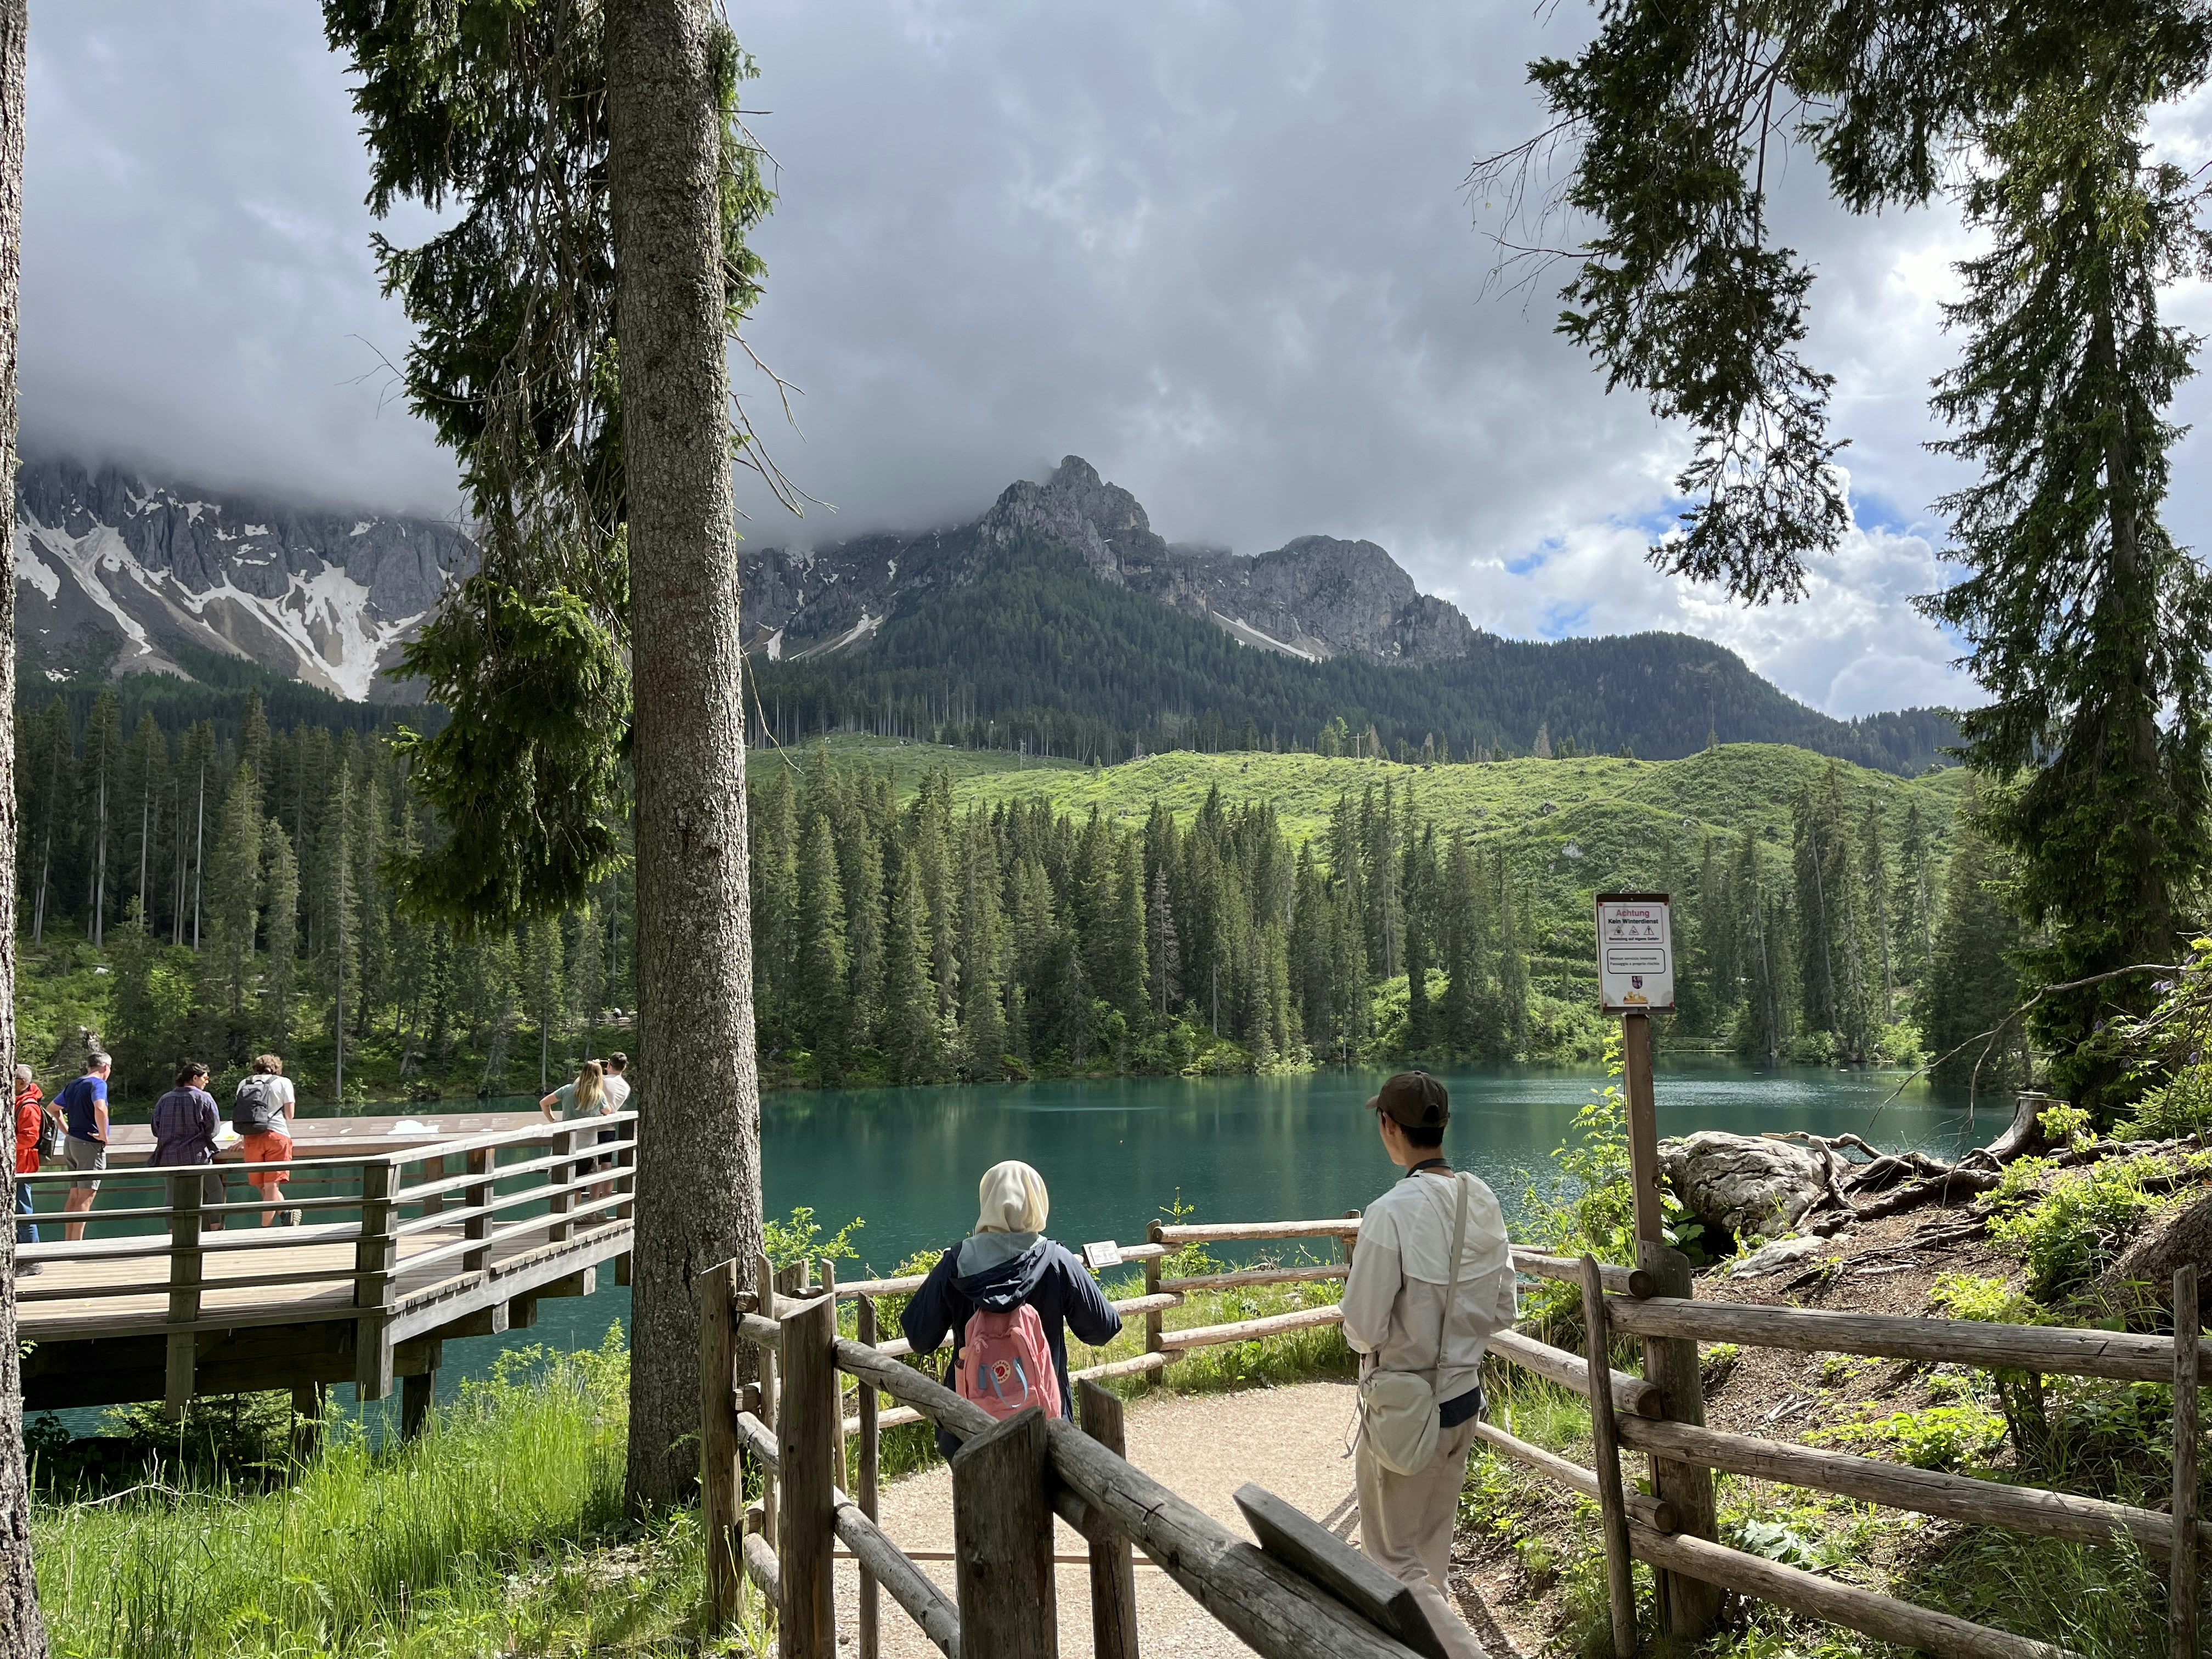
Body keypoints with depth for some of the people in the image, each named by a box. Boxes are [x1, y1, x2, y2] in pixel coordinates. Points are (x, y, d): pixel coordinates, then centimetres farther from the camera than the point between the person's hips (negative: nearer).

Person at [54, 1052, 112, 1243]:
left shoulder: (74, 1086, 14)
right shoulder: (98, 1084, -12)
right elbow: (100, 1108, -31)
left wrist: (68, 1130, 19)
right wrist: (104, 1135, -20)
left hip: (71, 1143, 8)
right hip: (90, 1145, -8)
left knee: (74, 1195, 14)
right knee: (86, 1197, -6)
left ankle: (68, 1241, 17)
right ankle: (77, 1245, -7)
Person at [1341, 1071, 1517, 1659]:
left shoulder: (1392, 1213, -26)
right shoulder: (1482, 1201, -5)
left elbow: (1364, 1329, -20)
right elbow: (1501, 1312, 4)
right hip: (1464, 1395, 7)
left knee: (1393, 1559, 9)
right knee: (1432, 1546, 24)